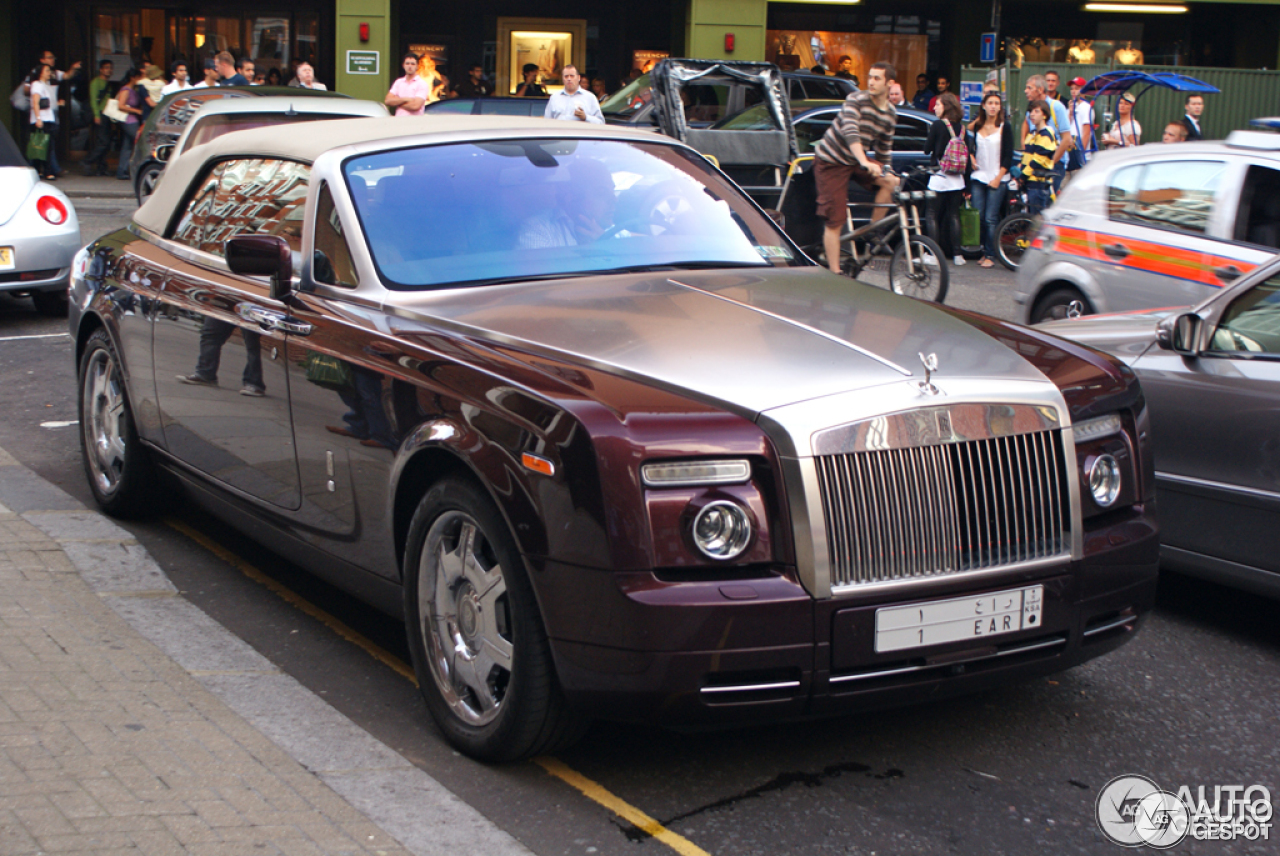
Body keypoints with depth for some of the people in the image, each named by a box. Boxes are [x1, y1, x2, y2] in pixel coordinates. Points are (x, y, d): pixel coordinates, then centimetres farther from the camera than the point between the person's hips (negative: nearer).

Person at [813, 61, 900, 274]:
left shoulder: (890, 114, 1)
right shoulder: (856, 99, -19)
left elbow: (884, 146, 15)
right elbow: (850, 132, -34)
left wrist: (883, 170, 14)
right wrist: (865, 163, -47)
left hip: (856, 160, 6)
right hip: (831, 160, -6)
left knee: (891, 182, -19)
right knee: (835, 221, -9)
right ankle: (835, 272, -2)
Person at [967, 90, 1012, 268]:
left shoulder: (1004, 127, -2)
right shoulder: (977, 126, 9)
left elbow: (1008, 156, -4)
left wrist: (998, 178, -11)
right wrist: (971, 157, 3)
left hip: (997, 179, -4)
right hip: (978, 177, 4)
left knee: (991, 218, -7)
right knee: (978, 217, 0)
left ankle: (990, 256, -3)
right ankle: (982, 251, 10)